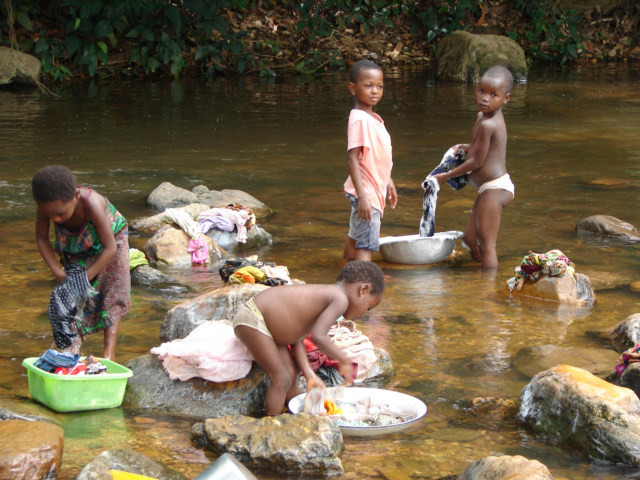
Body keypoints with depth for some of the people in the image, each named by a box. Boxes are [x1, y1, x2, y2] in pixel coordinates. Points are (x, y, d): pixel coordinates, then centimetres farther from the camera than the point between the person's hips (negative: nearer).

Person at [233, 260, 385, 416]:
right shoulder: (340, 300, -15)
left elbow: (298, 340, 11)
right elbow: (318, 336, -29)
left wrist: (310, 375, 4)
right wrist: (344, 361, -16)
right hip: (252, 320, -11)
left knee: (292, 373, 16)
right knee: (281, 379, -10)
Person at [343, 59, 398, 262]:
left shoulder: (374, 118, 10)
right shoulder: (359, 119, -20)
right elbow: (352, 159, -24)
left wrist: (388, 182, 28)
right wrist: (362, 196, -28)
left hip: (376, 190, 10)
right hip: (365, 192, -10)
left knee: (356, 238, 21)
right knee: (367, 245, -12)